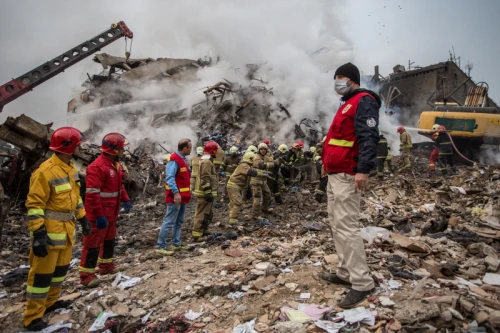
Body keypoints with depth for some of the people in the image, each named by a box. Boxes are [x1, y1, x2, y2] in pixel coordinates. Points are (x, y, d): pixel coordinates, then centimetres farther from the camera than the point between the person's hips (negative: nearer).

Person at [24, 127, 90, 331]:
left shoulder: (71, 168, 7)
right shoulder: (45, 172, -21)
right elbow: (34, 205, -21)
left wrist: (83, 218, 17)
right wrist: (38, 233, -24)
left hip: (66, 230, 9)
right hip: (49, 232, -9)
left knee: (61, 267, 21)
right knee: (42, 273, 3)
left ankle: (50, 302, 39)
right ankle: (33, 318, 17)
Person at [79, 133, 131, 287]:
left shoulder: (116, 164, 7)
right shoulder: (97, 167, -25)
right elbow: (92, 194, -28)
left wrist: (125, 199, 11)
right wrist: (99, 216, -28)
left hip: (111, 212, 10)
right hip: (99, 215, -10)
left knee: (109, 239, 22)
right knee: (93, 243, 1)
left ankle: (106, 265, 39)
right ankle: (87, 275, 14)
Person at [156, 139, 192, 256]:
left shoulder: (182, 159, 15)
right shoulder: (174, 160, -16)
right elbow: (170, 178, -25)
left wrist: (187, 193, 20)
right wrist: (176, 193, -32)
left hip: (182, 196, 10)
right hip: (175, 197, -10)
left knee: (179, 222, 15)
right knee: (169, 222, -6)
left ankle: (176, 244, 24)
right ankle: (160, 246, 1)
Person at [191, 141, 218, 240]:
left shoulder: (207, 161, 19)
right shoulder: (206, 162, -16)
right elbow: (205, 179, -23)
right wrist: (208, 192, -24)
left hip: (205, 193, 11)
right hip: (204, 193, -11)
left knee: (208, 213, 20)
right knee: (202, 214, -8)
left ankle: (203, 230, 31)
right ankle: (196, 234, -5)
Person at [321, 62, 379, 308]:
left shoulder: (364, 101, -9)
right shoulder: (348, 103, 23)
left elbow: (369, 137, -21)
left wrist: (363, 170, -30)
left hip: (348, 176, -11)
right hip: (335, 174, 11)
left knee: (346, 226, -11)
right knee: (336, 224, 13)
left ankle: (362, 283, -2)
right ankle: (345, 273, 23)